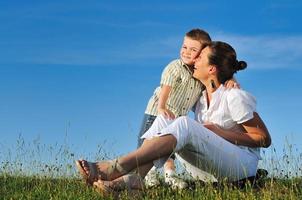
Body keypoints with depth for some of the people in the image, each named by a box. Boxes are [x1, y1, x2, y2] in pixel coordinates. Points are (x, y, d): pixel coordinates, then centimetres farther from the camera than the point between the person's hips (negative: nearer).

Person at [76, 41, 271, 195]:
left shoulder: (235, 97, -8)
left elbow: (265, 139, -9)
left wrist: (221, 133, -14)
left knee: (185, 124, -29)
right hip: (208, 170, 7)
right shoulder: (202, 98, 14)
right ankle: (133, 178, -37)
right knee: (164, 121, -12)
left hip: (243, 164, -7)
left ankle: (116, 167, -41)